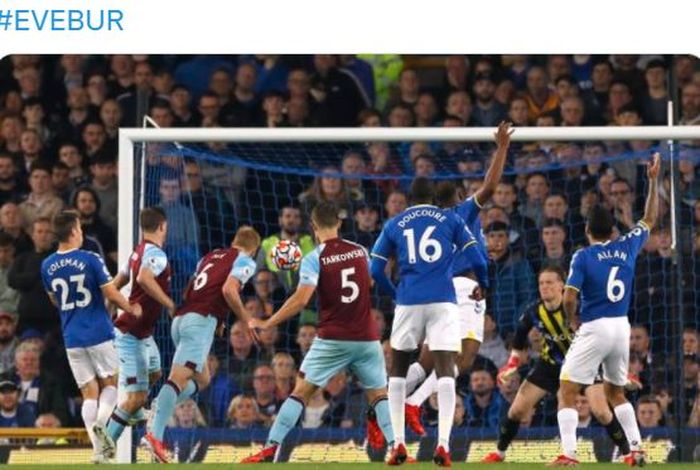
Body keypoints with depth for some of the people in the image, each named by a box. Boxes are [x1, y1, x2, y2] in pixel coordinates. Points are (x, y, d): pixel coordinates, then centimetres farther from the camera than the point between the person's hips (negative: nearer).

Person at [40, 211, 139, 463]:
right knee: (109, 383, 13)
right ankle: (101, 421, -16)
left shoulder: (47, 266, 4)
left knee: (89, 392, 7)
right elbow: (111, 294, -10)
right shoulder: (91, 260, -10)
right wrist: (131, 309, 8)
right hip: (99, 333, -3)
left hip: (71, 337, 3)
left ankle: (98, 449, -4)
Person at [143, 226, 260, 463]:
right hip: (200, 321, -8)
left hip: (180, 318, 8)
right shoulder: (245, 261, 5)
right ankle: (155, 435, -29)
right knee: (179, 378, -17)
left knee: (201, 379, 20)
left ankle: (160, 408, -1)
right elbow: (228, 290, -13)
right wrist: (246, 320, -3)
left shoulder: (210, 256, 26)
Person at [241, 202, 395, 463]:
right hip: (366, 338, 3)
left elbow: (301, 299, -17)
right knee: (379, 394, 11)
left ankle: (271, 448, -4)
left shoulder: (314, 259, -6)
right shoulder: (360, 251, 7)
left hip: (332, 340, -3)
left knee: (301, 391, 2)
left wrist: (267, 323, -11)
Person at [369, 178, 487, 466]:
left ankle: (399, 445, 8)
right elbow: (477, 259, 4)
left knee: (398, 371, 15)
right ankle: (443, 445, -18)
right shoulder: (450, 220, 9)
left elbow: (375, 270, 8)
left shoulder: (394, 225, 12)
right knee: (445, 371, -4)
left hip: (408, 302, 1)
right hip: (443, 302, -1)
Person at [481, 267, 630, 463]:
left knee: (601, 412, -20)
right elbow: (519, 346, 5)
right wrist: (511, 366, -7)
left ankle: (627, 452, 0)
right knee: (517, 410, -1)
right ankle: (499, 452, 21)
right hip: (551, 363, 4)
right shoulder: (533, 312, -14)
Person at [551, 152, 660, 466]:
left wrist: (572, 321, 4)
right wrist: (653, 181, 25)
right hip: (622, 328, 5)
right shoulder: (627, 247, 5)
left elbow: (569, 299, -15)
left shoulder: (583, 257, -8)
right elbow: (649, 219, 22)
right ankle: (636, 449, 14)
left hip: (594, 329, -5)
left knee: (567, 392, -1)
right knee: (616, 392, 23)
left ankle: (569, 454, -14)